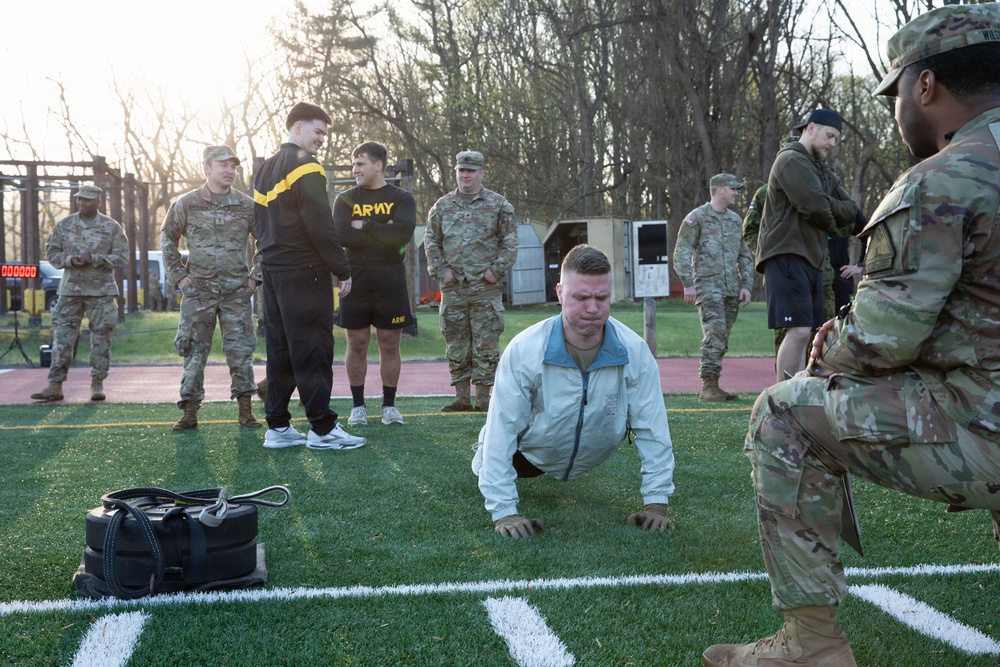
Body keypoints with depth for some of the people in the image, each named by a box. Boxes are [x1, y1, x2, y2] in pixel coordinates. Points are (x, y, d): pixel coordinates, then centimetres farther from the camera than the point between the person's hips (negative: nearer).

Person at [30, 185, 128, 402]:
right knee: (62, 337, -1)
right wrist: (70, 260, -10)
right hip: (70, 289, 2)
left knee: (101, 337, 1)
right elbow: (51, 251, 10)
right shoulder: (64, 225, 7)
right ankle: (55, 384, 1)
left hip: (101, 291, -2)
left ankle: (97, 383, 10)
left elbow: (121, 256, -4)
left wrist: (92, 259, -15)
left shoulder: (111, 227, 0)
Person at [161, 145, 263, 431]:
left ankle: (245, 411, 9)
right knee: (194, 351, 1)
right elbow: (167, 238, 13)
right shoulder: (186, 204, 2)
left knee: (240, 351, 0)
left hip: (237, 291, 0)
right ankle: (190, 412, 7)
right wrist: (179, 276, 6)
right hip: (198, 290, 0)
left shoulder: (247, 206, 3)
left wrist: (256, 277, 4)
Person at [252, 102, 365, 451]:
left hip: (272, 271, 9)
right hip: (304, 272, -9)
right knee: (313, 350, -6)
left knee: (279, 349, 10)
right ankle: (322, 428, -3)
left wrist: (271, 256, 19)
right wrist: (343, 270, -11)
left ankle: (277, 426, 13)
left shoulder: (265, 169, 18)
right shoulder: (305, 166, -11)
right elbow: (321, 225, -16)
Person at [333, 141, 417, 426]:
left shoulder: (401, 198, 5)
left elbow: (403, 233, -15)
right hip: (356, 281, 1)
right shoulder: (346, 199, 8)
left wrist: (364, 225, -9)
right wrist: (383, 233, -12)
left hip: (391, 282, -1)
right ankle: (358, 406, 13)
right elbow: (342, 235, -11)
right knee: (357, 344, 3)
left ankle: (389, 405, 14)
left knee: (389, 344, 4)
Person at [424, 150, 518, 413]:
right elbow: (430, 240, 12)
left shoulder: (499, 205, 4)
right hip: (453, 286, 3)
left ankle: (483, 398, 4)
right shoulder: (443, 206, 11)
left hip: (486, 286, -3)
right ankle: (462, 397, 12)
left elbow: (510, 242, 2)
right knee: (456, 343, 5)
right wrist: (441, 270, 0)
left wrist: (496, 270, -8)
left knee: (486, 342, -3)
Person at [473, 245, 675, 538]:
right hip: (531, 455, -2)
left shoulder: (635, 351, -31)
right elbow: (502, 428, -35)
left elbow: (652, 429, -25)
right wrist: (504, 512, -38)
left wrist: (657, 503, -25)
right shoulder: (524, 350, -37)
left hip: (593, 458, 2)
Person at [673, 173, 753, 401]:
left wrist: (746, 285, 11)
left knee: (722, 338, 6)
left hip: (732, 289, 6)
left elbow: (745, 256, 22)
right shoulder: (696, 217, -1)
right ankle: (708, 386, -17)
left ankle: (713, 387, 10)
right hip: (707, 286, -6)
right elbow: (681, 252, -5)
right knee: (715, 332, -17)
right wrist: (688, 284, -13)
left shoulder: (735, 220, 18)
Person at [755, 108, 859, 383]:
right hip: (787, 255, -10)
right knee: (799, 330, -16)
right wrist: (831, 221, 4)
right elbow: (816, 206, -17)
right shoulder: (791, 160, -7)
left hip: (811, 258, 10)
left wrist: (827, 207, -5)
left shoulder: (823, 171, 23)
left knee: (804, 334, 9)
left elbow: (850, 211, 13)